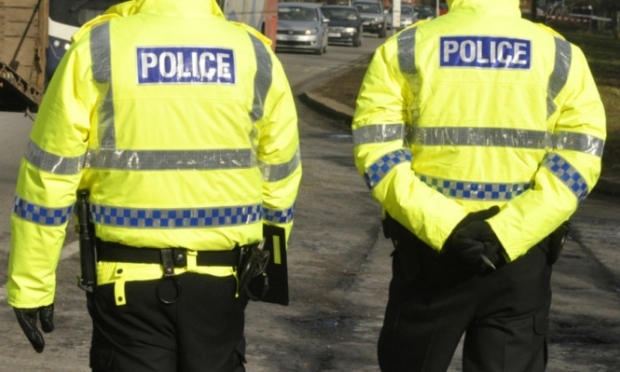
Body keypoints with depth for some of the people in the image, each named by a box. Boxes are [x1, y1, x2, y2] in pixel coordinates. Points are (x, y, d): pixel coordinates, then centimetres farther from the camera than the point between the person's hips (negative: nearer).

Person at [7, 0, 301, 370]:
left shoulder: (97, 50, -6)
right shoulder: (255, 55, 1)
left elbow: (50, 177, -5)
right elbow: (280, 179, 10)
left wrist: (30, 284, 2)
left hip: (128, 280, -2)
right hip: (221, 280, 2)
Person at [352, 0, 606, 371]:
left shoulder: (403, 50, 2)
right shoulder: (562, 56, 2)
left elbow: (379, 153, -8)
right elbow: (577, 161, -8)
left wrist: (444, 227, -15)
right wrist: (506, 234, -15)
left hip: (427, 250, 0)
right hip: (521, 260, 0)